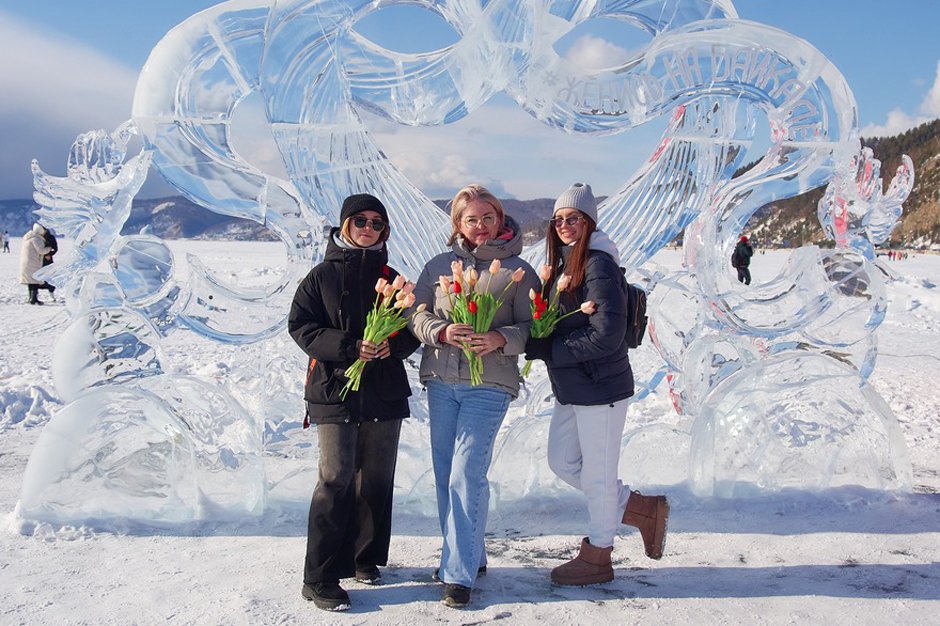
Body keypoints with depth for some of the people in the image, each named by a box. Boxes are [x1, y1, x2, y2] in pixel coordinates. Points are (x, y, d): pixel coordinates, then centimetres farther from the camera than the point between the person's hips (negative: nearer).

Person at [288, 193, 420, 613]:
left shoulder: (390, 277, 12)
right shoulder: (322, 275, 3)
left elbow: (411, 330, 12)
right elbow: (300, 326, -4)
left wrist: (392, 345, -12)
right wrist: (349, 347, -17)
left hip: (385, 393, 4)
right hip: (335, 389, -4)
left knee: (376, 479, 10)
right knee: (336, 479, -10)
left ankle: (364, 557, 27)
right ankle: (320, 578, -3)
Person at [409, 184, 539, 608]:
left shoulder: (518, 271, 1)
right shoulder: (439, 266, 9)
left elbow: (533, 326, 0)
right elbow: (415, 316, 6)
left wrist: (501, 339, -19)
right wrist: (443, 332, -13)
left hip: (489, 385, -4)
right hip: (440, 381, 4)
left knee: (466, 475, -9)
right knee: (445, 475, 10)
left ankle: (459, 574, 1)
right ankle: (467, 555, 28)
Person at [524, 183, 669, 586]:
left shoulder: (599, 266, -18)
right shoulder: (563, 265, 11)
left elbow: (606, 336, -24)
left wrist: (542, 349, -19)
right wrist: (538, 344, -4)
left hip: (601, 389, -10)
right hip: (570, 389, 10)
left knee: (596, 473, 5)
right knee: (562, 462, 18)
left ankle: (597, 557, 24)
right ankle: (642, 509, 30)